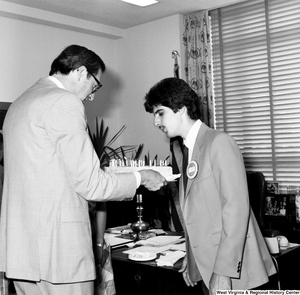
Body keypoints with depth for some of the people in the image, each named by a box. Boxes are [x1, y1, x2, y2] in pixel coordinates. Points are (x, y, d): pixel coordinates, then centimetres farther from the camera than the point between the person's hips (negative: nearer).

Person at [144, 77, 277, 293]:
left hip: (232, 270, -7)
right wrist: (191, 257, 10)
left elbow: (236, 207, -18)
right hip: (207, 267, 7)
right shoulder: (180, 149, 9)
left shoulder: (219, 142, -14)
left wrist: (223, 271, -19)